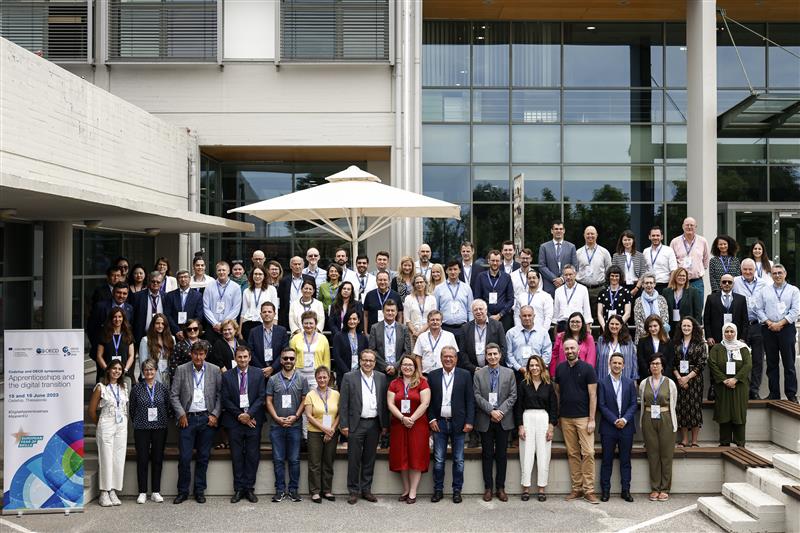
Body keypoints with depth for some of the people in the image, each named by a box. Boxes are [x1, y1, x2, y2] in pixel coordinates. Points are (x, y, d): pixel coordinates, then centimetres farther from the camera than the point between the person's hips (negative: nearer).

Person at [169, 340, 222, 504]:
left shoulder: (215, 370, 3)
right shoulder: (181, 370, 2)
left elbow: (220, 395, 5)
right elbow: (174, 395, 2)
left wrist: (215, 414, -4)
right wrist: (181, 414, -5)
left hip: (207, 418, 1)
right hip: (187, 418, -1)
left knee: (203, 457, 7)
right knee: (184, 457, -1)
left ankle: (199, 491, 17)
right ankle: (183, 491, 12)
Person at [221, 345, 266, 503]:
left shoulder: (258, 374, 4)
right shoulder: (227, 376, 4)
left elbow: (261, 397, -1)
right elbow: (225, 399, 1)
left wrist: (249, 414, -11)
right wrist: (239, 415, -8)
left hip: (253, 420, 0)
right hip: (234, 421, 0)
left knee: (253, 455, 2)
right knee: (237, 456, 4)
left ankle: (249, 488, 10)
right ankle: (238, 489, 11)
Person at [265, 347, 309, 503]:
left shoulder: (301, 380, 4)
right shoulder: (273, 380, 5)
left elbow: (304, 401, 3)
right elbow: (269, 401, 4)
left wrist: (295, 417, -9)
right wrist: (277, 418, -8)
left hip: (295, 425, 0)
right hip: (277, 425, 1)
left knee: (294, 459, 3)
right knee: (278, 459, 4)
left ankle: (293, 490, 11)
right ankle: (280, 490, 11)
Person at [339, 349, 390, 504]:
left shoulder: (381, 378, 7)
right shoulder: (349, 377, -2)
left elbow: (384, 403, 8)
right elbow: (343, 403, -3)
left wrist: (385, 424, 5)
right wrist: (344, 425, -8)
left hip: (374, 424, 3)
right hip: (356, 424, -3)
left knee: (369, 459, 10)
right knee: (354, 459, 2)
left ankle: (366, 490, 20)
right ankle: (353, 491, 12)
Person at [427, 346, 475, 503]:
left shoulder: (465, 375, 1)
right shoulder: (433, 376, 4)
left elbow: (470, 400, -1)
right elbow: (429, 400, 5)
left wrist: (469, 421, -7)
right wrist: (431, 419, -4)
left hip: (458, 423, -1)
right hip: (439, 423, 1)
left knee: (458, 460, 6)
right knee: (438, 460, 6)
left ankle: (457, 490, 16)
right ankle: (438, 490, 15)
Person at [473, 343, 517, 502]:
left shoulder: (509, 373, 5)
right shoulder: (478, 374, 3)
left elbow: (513, 396, 0)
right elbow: (477, 396, -4)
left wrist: (501, 411, -12)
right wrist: (491, 411, -14)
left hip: (503, 420, 1)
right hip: (485, 420, 0)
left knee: (502, 455, 5)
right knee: (487, 454, 5)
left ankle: (500, 487, 12)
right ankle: (488, 488, 11)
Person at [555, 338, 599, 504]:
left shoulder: (587, 368, -4)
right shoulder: (560, 368, 7)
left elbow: (593, 395, -6)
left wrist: (591, 419, -11)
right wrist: (557, 415, 8)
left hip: (583, 417, -3)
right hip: (566, 418, 3)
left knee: (588, 453, -7)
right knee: (572, 453, 7)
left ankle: (589, 490, -2)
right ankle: (576, 488, 13)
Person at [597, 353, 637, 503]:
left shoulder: (630, 383, 8)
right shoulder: (602, 382, -1)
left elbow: (633, 404, 4)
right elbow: (602, 405, -5)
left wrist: (625, 419, -11)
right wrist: (615, 420, -12)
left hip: (626, 427, 2)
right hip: (608, 427, -2)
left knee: (625, 461, 7)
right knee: (607, 460, 3)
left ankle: (626, 490, 13)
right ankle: (605, 490, 10)